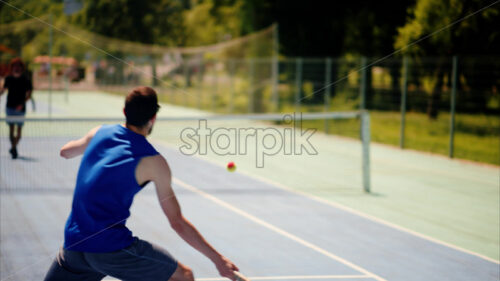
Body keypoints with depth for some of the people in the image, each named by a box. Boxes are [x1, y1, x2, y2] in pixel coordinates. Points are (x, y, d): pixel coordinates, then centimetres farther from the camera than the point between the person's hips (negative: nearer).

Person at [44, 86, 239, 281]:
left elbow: (65, 151, 31)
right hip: (113, 247, -5)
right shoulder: (153, 162, -6)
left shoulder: (100, 133, 8)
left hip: (72, 245, 5)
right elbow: (177, 223, -4)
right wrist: (217, 258, 2)